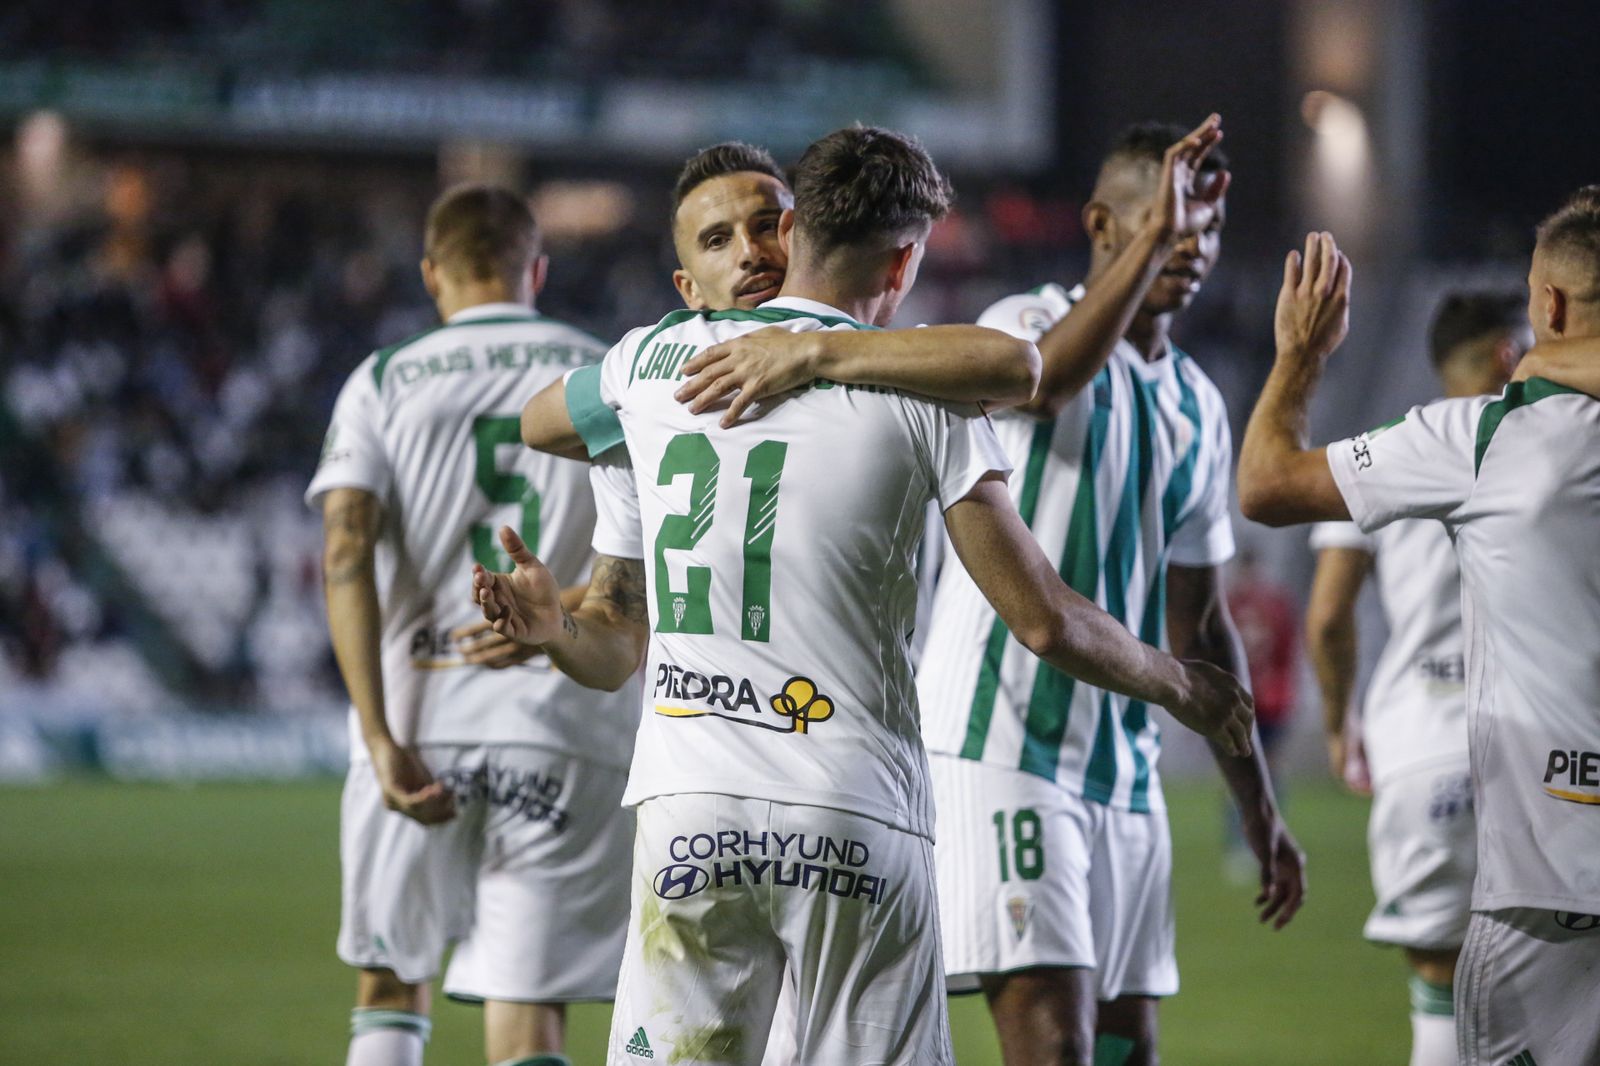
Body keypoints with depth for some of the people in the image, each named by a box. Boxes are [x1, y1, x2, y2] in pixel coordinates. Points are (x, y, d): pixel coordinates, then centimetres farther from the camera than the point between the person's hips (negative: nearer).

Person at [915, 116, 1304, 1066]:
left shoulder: (1197, 408, 16)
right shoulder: (1030, 324, -4)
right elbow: (1043, 378, -33)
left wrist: (1259, 805, 22)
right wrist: (1150, 239, -41)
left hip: (1124, 765, 8)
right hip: (1002, 747, -8)